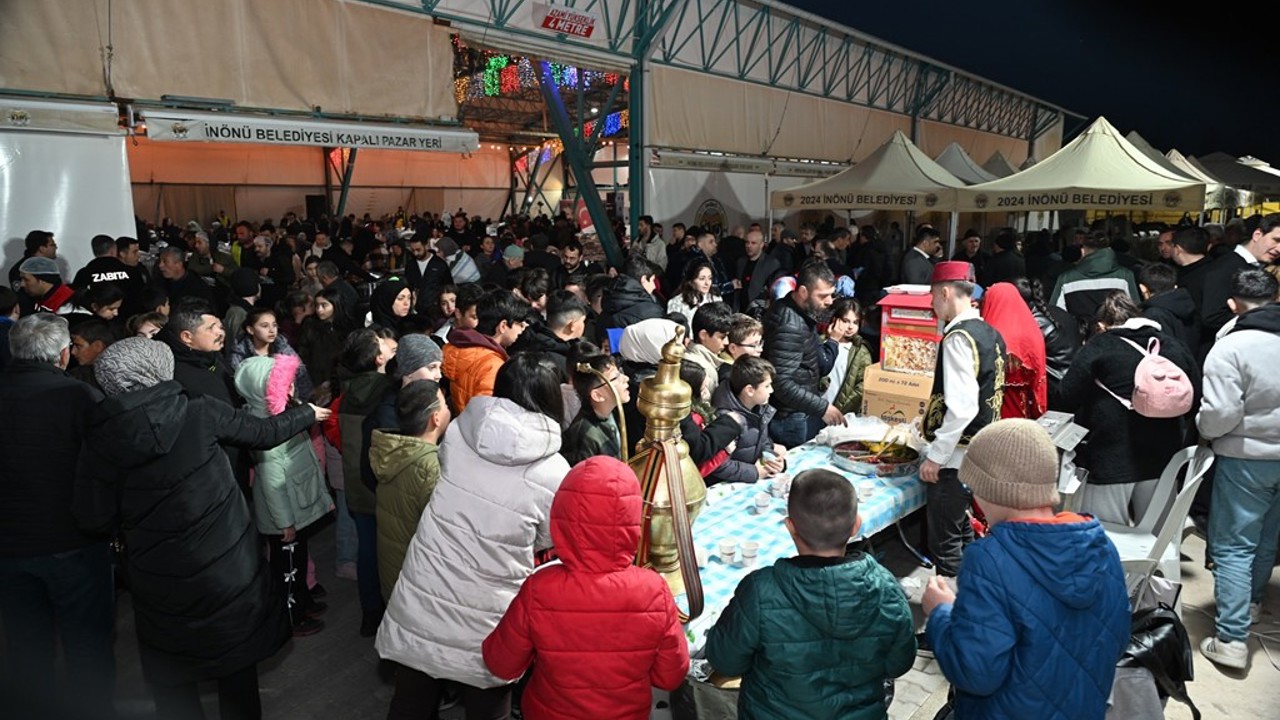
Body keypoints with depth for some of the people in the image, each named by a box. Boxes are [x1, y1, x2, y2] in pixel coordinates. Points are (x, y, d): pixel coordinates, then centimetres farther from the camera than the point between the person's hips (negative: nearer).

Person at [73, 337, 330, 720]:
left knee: (172, 677, 21)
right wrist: (307, 413, 18)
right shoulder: (197, 412, -12)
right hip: (227, 567, 0)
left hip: (160, 582, 0)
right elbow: (263, 433, 0)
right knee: (236, 660, 21)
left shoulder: (101, 439, -10)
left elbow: (95, 519, -7)